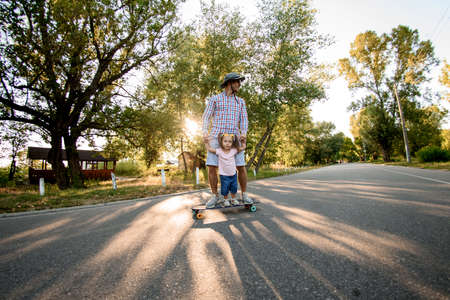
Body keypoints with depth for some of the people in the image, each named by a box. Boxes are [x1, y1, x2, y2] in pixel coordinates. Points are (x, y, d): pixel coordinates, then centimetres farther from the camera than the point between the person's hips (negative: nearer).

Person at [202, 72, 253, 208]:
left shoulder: (240, 101, 17)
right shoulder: (215, 99, 9)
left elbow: (243, 119, 6)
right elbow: (206, 117, 1)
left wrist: (243, 133, -13)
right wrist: (205, 133, -15)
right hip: (216, 137, -1)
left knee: (241, 166, -3)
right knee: (212, 167, -6)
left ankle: (244, 194, 14)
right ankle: (215, 196, 9)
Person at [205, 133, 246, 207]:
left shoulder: (234, 150, -6)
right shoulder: (219, 151, -13)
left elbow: (243, 148, 3)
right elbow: (209, 149, -10)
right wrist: (206, 141, -11)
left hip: (233, 174, 3)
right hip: (224, 175, -3)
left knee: (234, 188, 16)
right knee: (225, 190, 4)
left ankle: (233, 199, 37)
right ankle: (225, 200, 29)